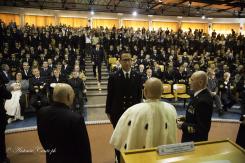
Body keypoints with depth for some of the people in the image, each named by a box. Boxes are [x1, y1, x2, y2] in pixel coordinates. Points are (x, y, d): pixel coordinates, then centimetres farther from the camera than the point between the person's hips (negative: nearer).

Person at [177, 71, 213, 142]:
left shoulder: (203, 100, -30)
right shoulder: (201, 94, -2)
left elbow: (201, 128, -27)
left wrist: (183, 125, -19)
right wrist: (185, 119, 0)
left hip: (196, 140, -8)